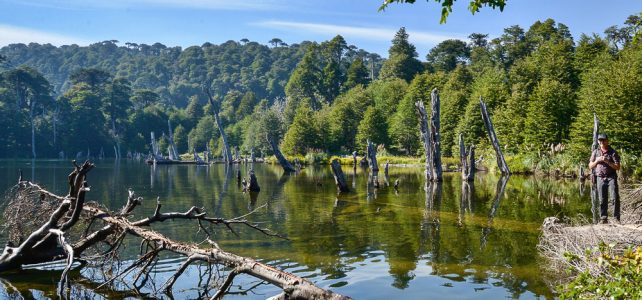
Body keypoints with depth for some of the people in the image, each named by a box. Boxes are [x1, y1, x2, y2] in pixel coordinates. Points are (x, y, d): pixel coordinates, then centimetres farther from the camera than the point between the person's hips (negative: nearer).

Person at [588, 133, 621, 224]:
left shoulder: (612, 152, -1)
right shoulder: (595, 152, 10)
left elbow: (617, 167, -6)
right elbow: (590, 166, 12)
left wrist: (607, 161, -18)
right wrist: (597, 161, -6)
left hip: (611, 178, -3)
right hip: (600, 178, 3)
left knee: (615, 198, -10)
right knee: (602, 200, 5)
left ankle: (616, 217, -6)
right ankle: (603, 218, 10)